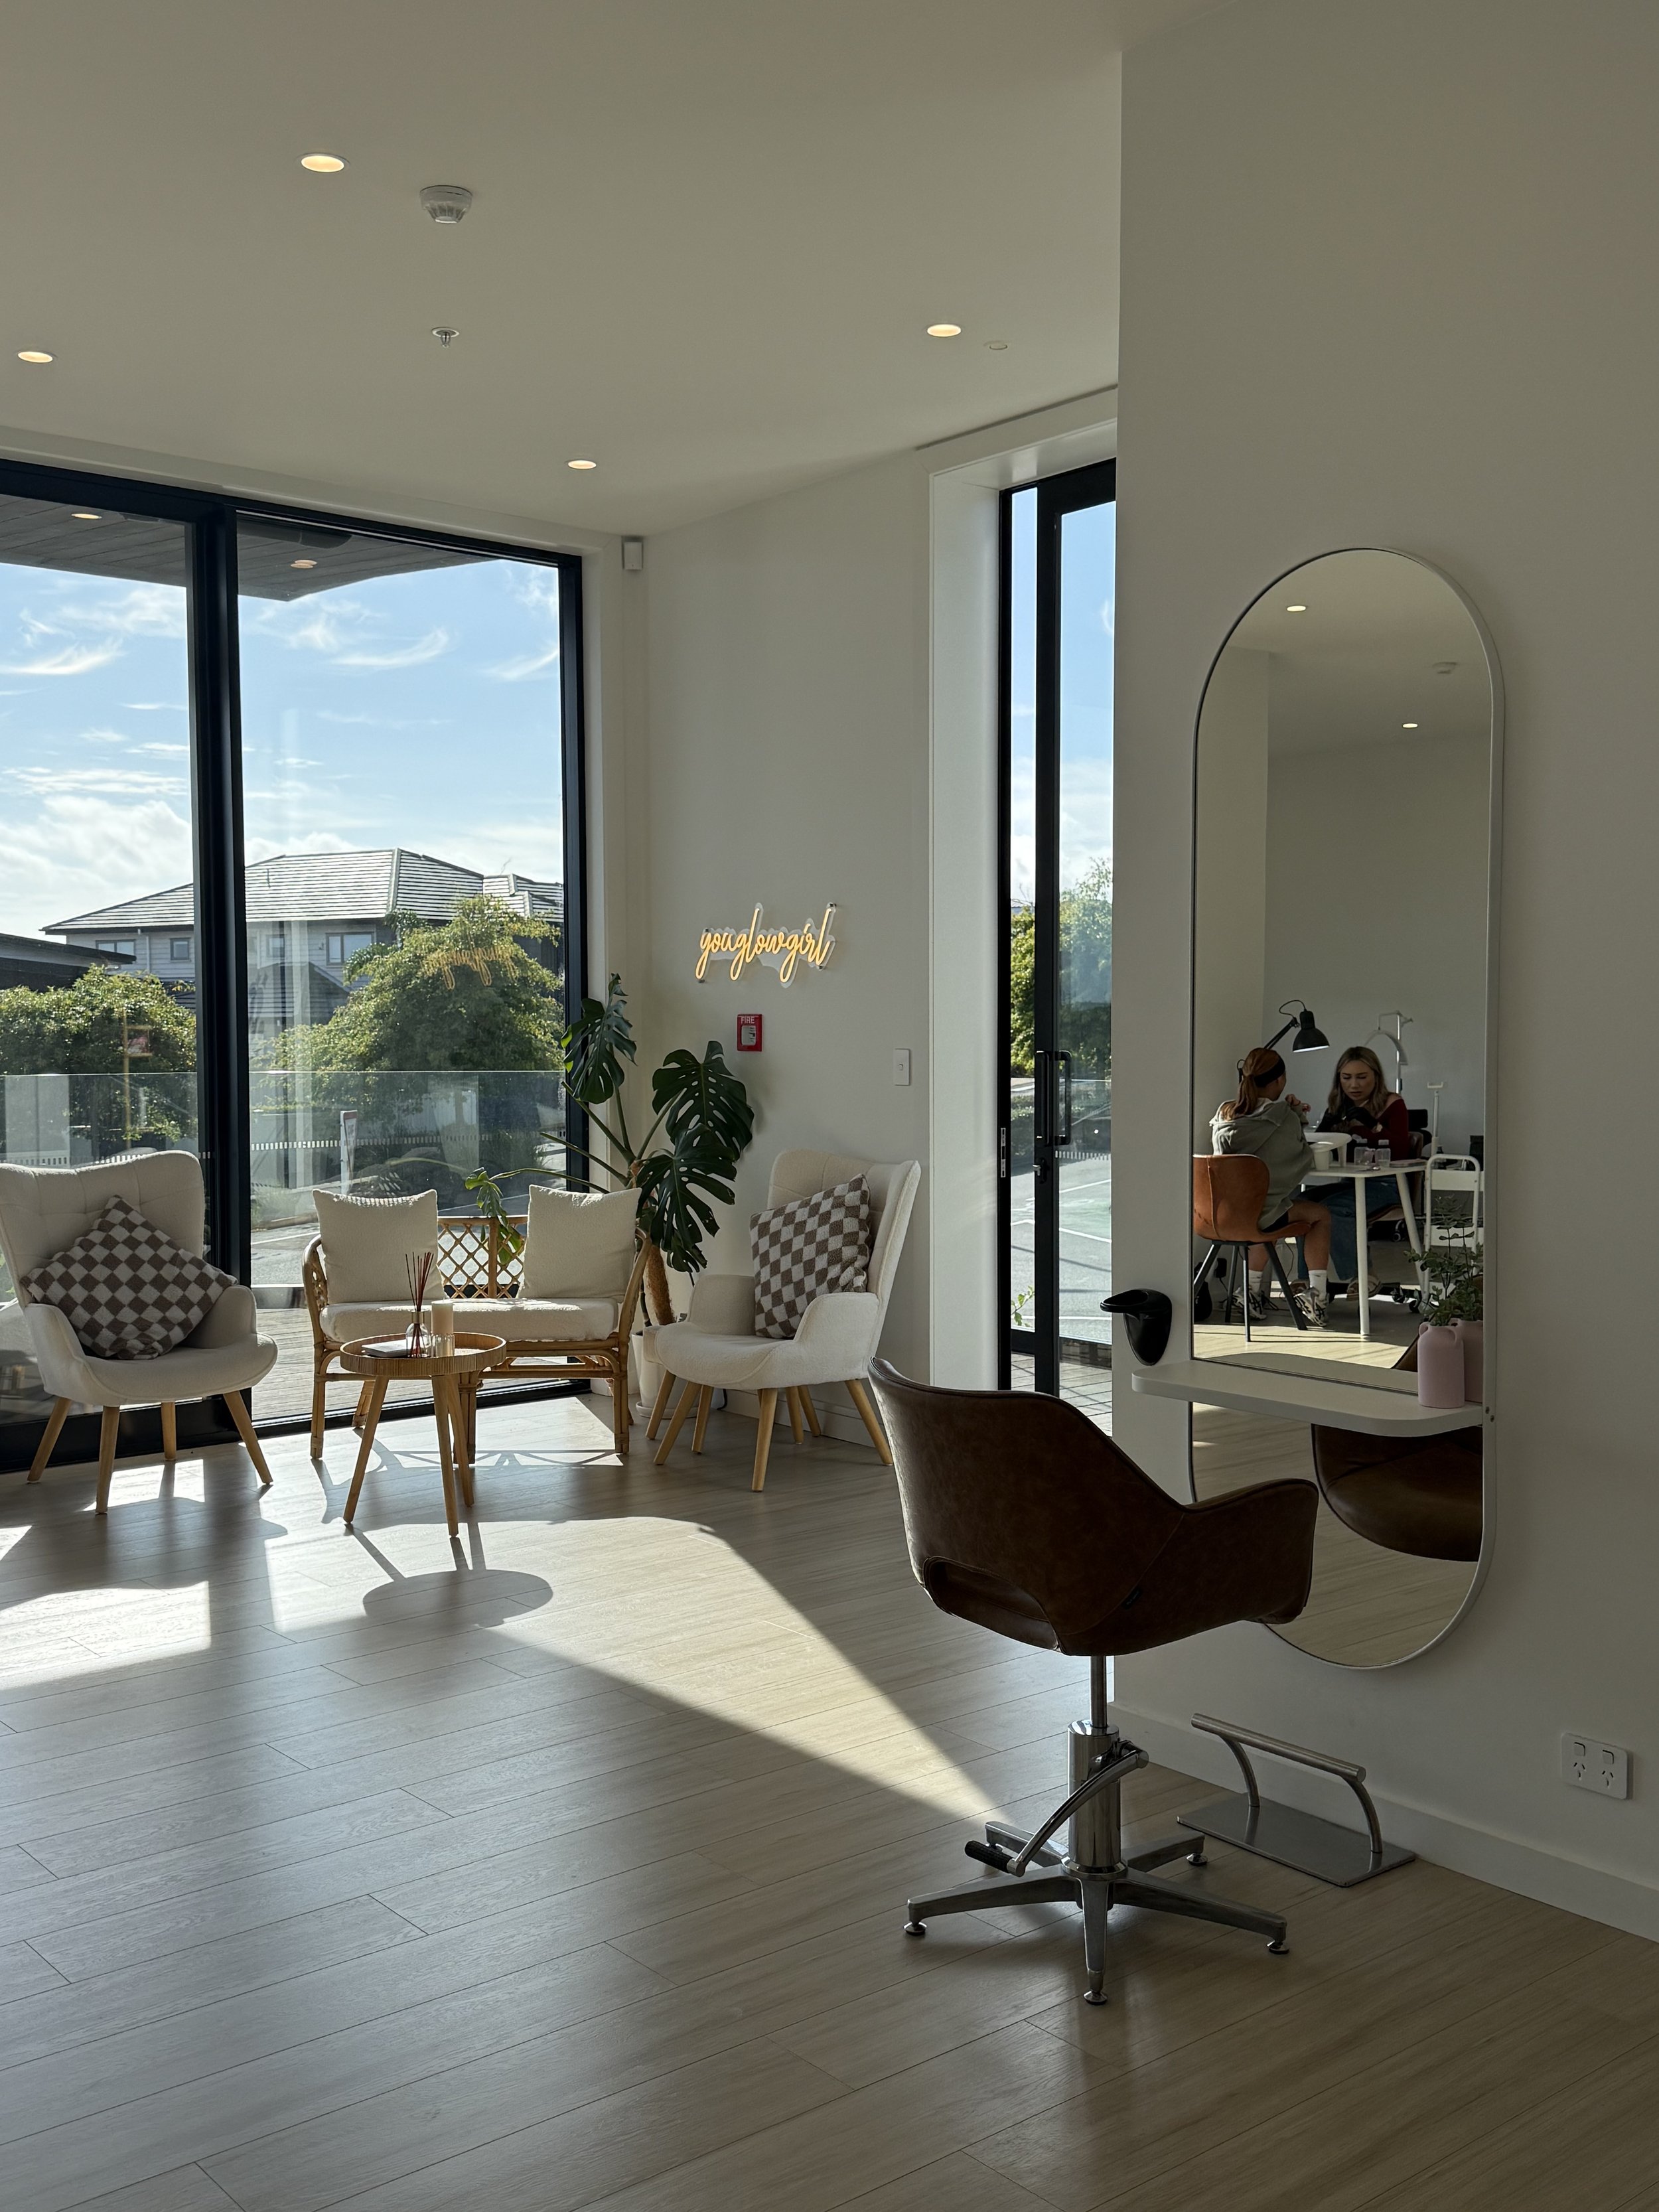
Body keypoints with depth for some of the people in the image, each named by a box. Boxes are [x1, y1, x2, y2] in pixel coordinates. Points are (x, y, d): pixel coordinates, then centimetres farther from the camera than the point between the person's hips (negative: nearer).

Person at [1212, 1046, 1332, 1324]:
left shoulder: (1223, 1114, 0)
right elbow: (1304, 1158, 3)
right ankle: (1318, 1299, 15)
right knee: (1321, 1214, 19)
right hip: (1260, 1214, -6)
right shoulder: (1285, 1120, -14)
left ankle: (1254, 1292, 39)